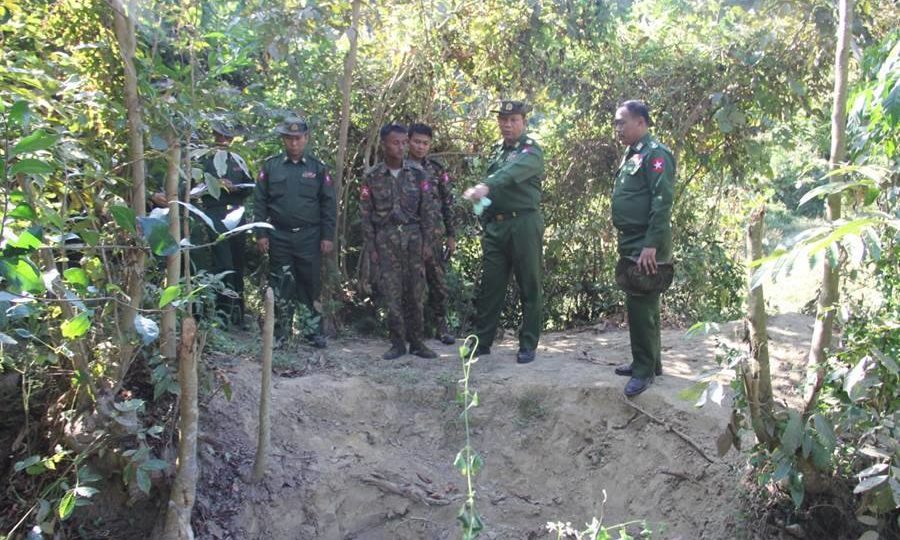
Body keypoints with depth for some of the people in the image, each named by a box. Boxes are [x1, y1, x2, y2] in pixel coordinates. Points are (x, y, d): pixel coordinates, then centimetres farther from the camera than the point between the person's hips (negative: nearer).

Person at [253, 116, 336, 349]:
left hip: (309, 237, 0)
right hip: (279, 237, 0)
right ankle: (281, 332, 17)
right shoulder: (270, 166, 4)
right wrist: (261, 234, -3)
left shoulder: (317, 167, 3)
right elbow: (259, 202, 4)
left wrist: (328, 236, -3)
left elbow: (329, 204, 3)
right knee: (280, 286, 6)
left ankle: (313, 330, 16)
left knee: (311, 284, 4)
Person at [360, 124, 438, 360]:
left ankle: (416, 342, 13)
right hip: (386, 240, -1)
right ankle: (397, 343, 10)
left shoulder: (417, 172, 2)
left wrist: (427, 242, -2)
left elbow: (427, 209, 3)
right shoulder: (372, 177, 1)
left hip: (413, 237, 1)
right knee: (391, 293, 0)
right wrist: (371, 248, -1)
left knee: (415, 292, 3)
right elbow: (366, 215, 3)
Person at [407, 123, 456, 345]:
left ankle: (441, 326, 14)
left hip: (434, 233, 1)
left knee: (438, 282, 3)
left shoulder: (437, 169, 7)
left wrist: (451, 235, 6)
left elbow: (448, 203, 9)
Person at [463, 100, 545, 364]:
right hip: (495, 226, 6)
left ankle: (528, 345, 10)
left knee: (530, 287, 1)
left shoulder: (531, 150, -6)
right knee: (490, 285, 7)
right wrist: (485, 223, 12)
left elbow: (512, 172, -27)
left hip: (523, 225, -6)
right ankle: (482, 342, 15)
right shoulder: (497, 151, 16)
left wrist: (485, 186, -44)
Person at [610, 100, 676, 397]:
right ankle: (649, 361, 27)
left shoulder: (655, 153, -12)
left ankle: (644, 370, 3)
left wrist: (651, 245, -24)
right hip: (631, 246, 10)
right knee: (639, 306, 16)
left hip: (646, 249, -10)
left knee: (641, 307, -6)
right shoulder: (632, 154, 17)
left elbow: (662, 202, -20)